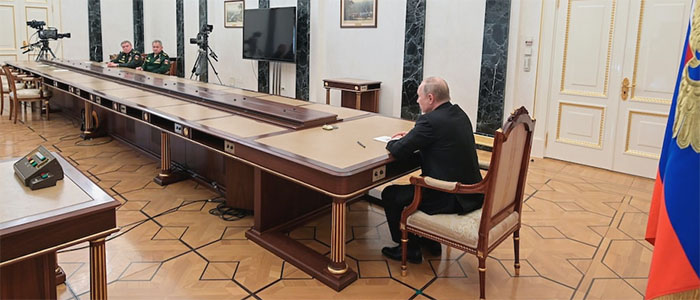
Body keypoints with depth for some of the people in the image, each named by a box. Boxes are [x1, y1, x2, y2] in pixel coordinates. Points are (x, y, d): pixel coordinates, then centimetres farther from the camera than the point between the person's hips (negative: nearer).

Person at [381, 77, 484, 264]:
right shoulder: (459, 113, 7)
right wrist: (411, 136, 14)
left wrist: (394, 142, 5)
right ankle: (431, 241, 36)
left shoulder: (430, 120, -21)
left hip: (451, 199, -9)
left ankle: (410, 249, 18)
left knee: (391, 195, 5)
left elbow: (398, 151, -17)